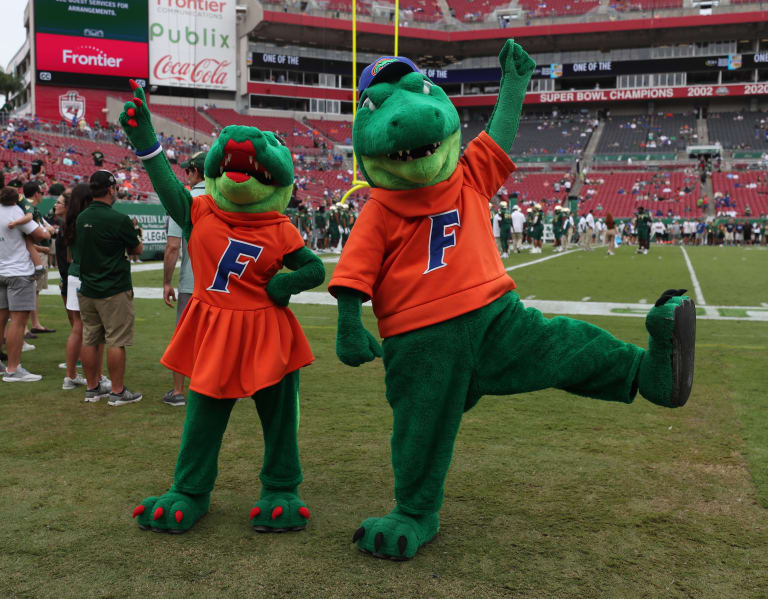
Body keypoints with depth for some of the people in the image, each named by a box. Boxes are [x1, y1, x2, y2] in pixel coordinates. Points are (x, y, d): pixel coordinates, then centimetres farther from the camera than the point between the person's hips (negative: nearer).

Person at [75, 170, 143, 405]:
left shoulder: (81, 218, 6)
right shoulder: (119, 220, -15)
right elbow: (137, 250, -3)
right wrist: (133, 233, 17)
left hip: (86, 289, 7)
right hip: (114, 291, -7)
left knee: (89, 341, 12)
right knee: (116, 342, -1)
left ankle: (92, 388, 21)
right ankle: (118, 392, 4)